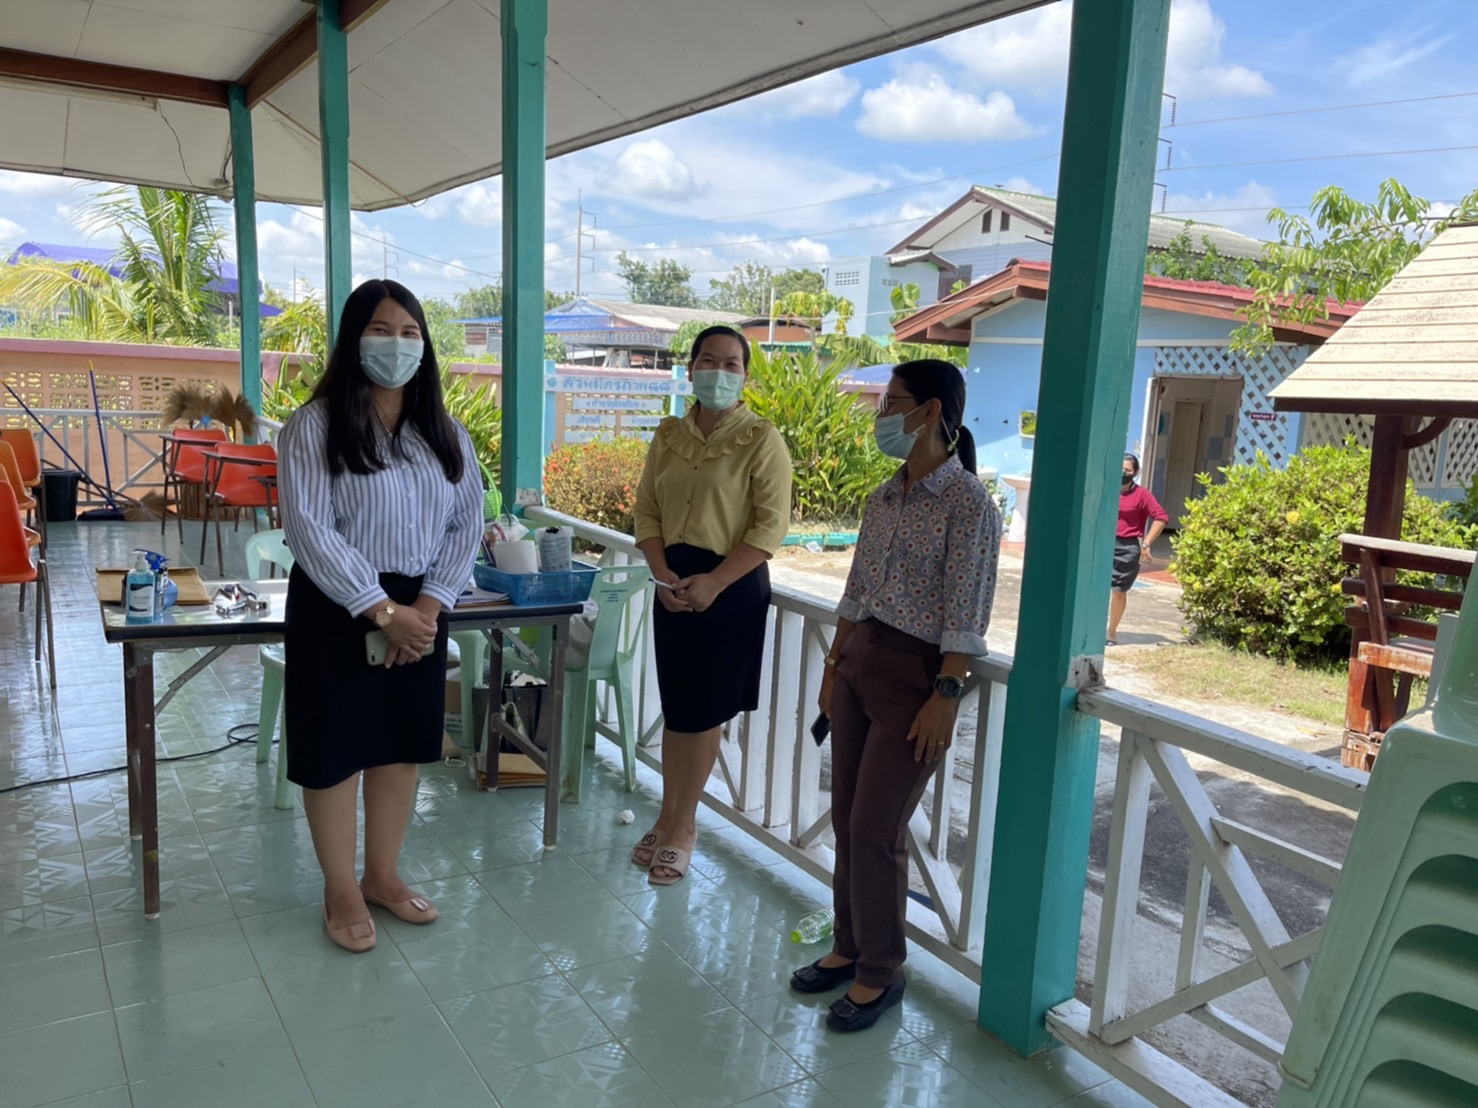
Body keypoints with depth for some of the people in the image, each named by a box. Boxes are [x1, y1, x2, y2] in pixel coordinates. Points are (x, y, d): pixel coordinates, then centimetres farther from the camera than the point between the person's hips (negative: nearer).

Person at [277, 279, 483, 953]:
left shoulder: (445, 432, 6)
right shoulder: (315, 426, -9)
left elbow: (468, 521, 3)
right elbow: (310, 530, -16)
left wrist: (430, 603, -10)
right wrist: (383, 610, -20)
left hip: (419, 612, 4)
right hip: (335, 612, -4)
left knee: (402, 745, 14)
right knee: (334, 752, 6)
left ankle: (383, 876, 33)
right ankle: (341, 893, 25)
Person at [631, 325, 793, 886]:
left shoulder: (761, 440, -8)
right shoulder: (668, 436, 7)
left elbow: (771, 525, -13)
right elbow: (647, 509, 6)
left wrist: (713, 582, -19)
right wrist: (663, 574, -10)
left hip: (730, 587, -4)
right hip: (673, 583, 4)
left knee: (702, 712, 5)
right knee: (673, 707, 11)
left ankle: (682, 828, 21)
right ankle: (670, 818, 27)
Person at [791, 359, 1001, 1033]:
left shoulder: (968, 503, -13)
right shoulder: (885, 499, 10)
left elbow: (966, 613, -15)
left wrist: (946, 696, -18)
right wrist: (835, 665, 15)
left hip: (916, 673, -7)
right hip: (860, 662, 7)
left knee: (875, 830, -1)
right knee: (847, 819, 13)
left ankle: (880, 973, 18)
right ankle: (849, 947, 31)